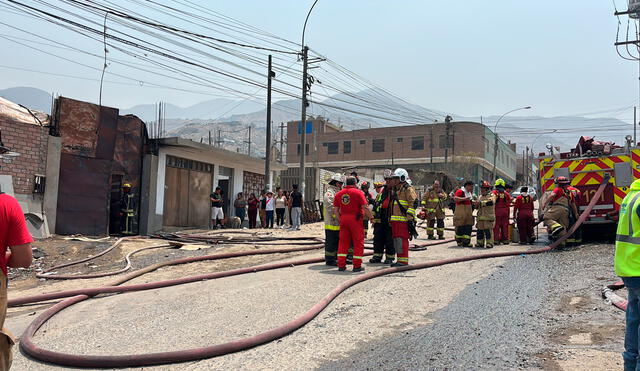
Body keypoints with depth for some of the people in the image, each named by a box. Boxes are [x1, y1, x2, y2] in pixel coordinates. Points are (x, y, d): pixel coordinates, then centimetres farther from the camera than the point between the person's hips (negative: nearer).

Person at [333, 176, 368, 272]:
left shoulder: (339, 193, 10)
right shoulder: (358, 192, -5)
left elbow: (335, 209, 7)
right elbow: (365, 207, -11)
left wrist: (340, 219, 12)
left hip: (343, 218, 5)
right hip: (355, 219, -4)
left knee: (343, 242, 10)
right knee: (358, 242, 4)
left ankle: (341, 265, 10)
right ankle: (357, 266, 4)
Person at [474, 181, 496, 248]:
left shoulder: (492, 195, 0)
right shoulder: (480, 197, 22)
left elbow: (491, 202, -22)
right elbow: (477, 207, 27)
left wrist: (481, 203, -22)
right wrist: (476, 205, 2)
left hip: (488, 217, -7)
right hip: (480, 217, 7)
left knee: (488, 230, -9)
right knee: (480, 231, 6)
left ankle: (489, 243, -4)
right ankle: (480, 243, 13)